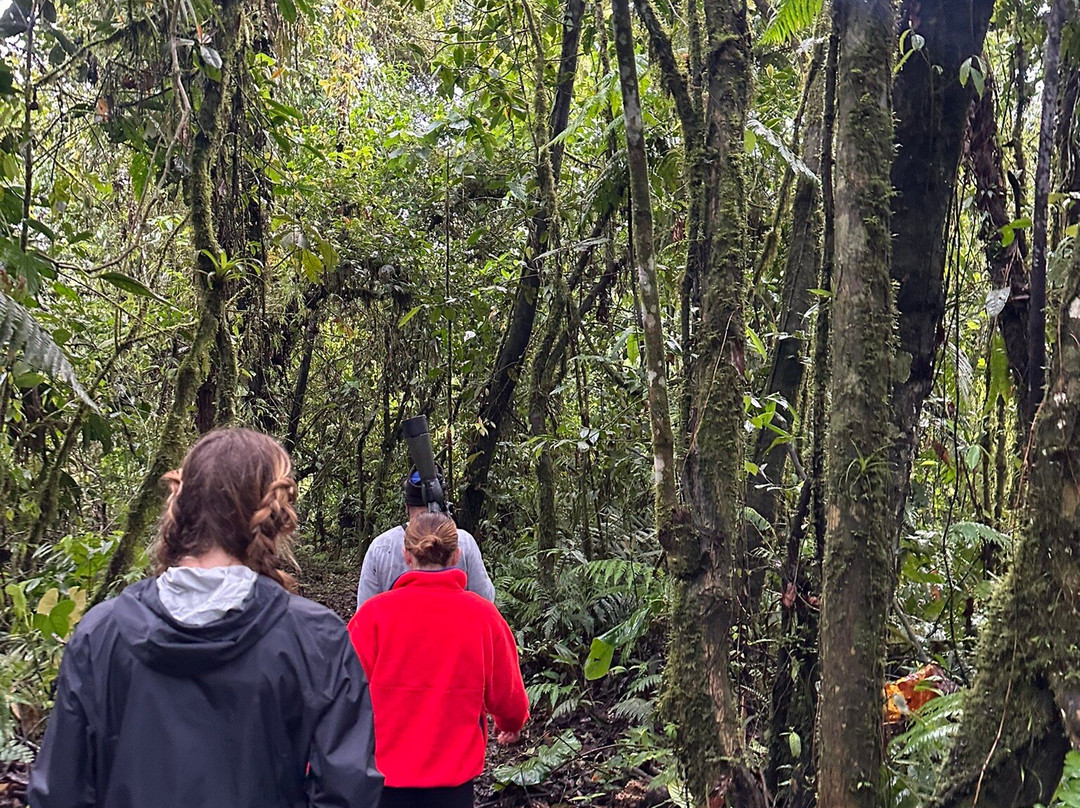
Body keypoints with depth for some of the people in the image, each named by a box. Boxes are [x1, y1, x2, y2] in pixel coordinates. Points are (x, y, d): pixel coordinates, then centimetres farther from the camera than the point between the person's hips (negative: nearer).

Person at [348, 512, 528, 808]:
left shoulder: (375, 612, -11)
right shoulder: (483, 614, -7)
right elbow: (507, 694, 0)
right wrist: (512, 724, 23)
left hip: (382, 775, 0)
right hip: (454, 777, 1)